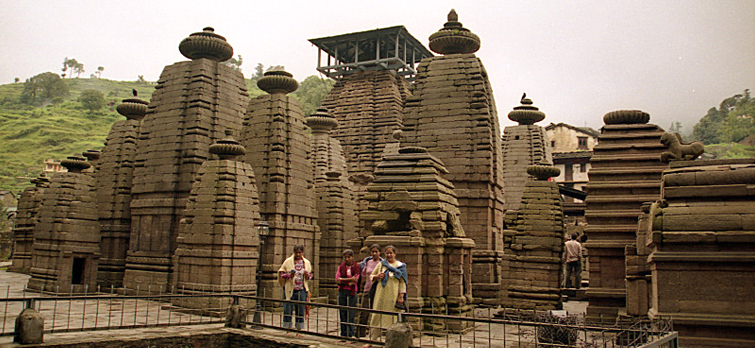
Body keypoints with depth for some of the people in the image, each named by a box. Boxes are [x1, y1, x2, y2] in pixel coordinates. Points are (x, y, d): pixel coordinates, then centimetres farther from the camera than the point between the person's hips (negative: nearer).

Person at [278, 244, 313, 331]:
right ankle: (287, 329, 11)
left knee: (300, 311, 6)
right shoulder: (288, 262, 0)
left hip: (301, 290, 2)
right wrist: (289, 275, -17)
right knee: (288, 310, -2)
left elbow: (310, 275, 15)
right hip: (289, 290, -2)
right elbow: (281, 273, 1)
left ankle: (299, 330, 16)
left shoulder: (307, 263, 9)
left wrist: (307, 275, -8)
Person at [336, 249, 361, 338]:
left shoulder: (356, 267, 3)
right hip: (342, 292, 3)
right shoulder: (341, 267, 11)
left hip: (352, 292, -3)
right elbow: (337, 280, -1)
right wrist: (350, 280, -11)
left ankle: (351, 334, 1)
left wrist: (342, 279, -9)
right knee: (342, 314, 5)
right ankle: (344, 335, 12)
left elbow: (355, 280, -8)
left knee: (351, 315, -5)